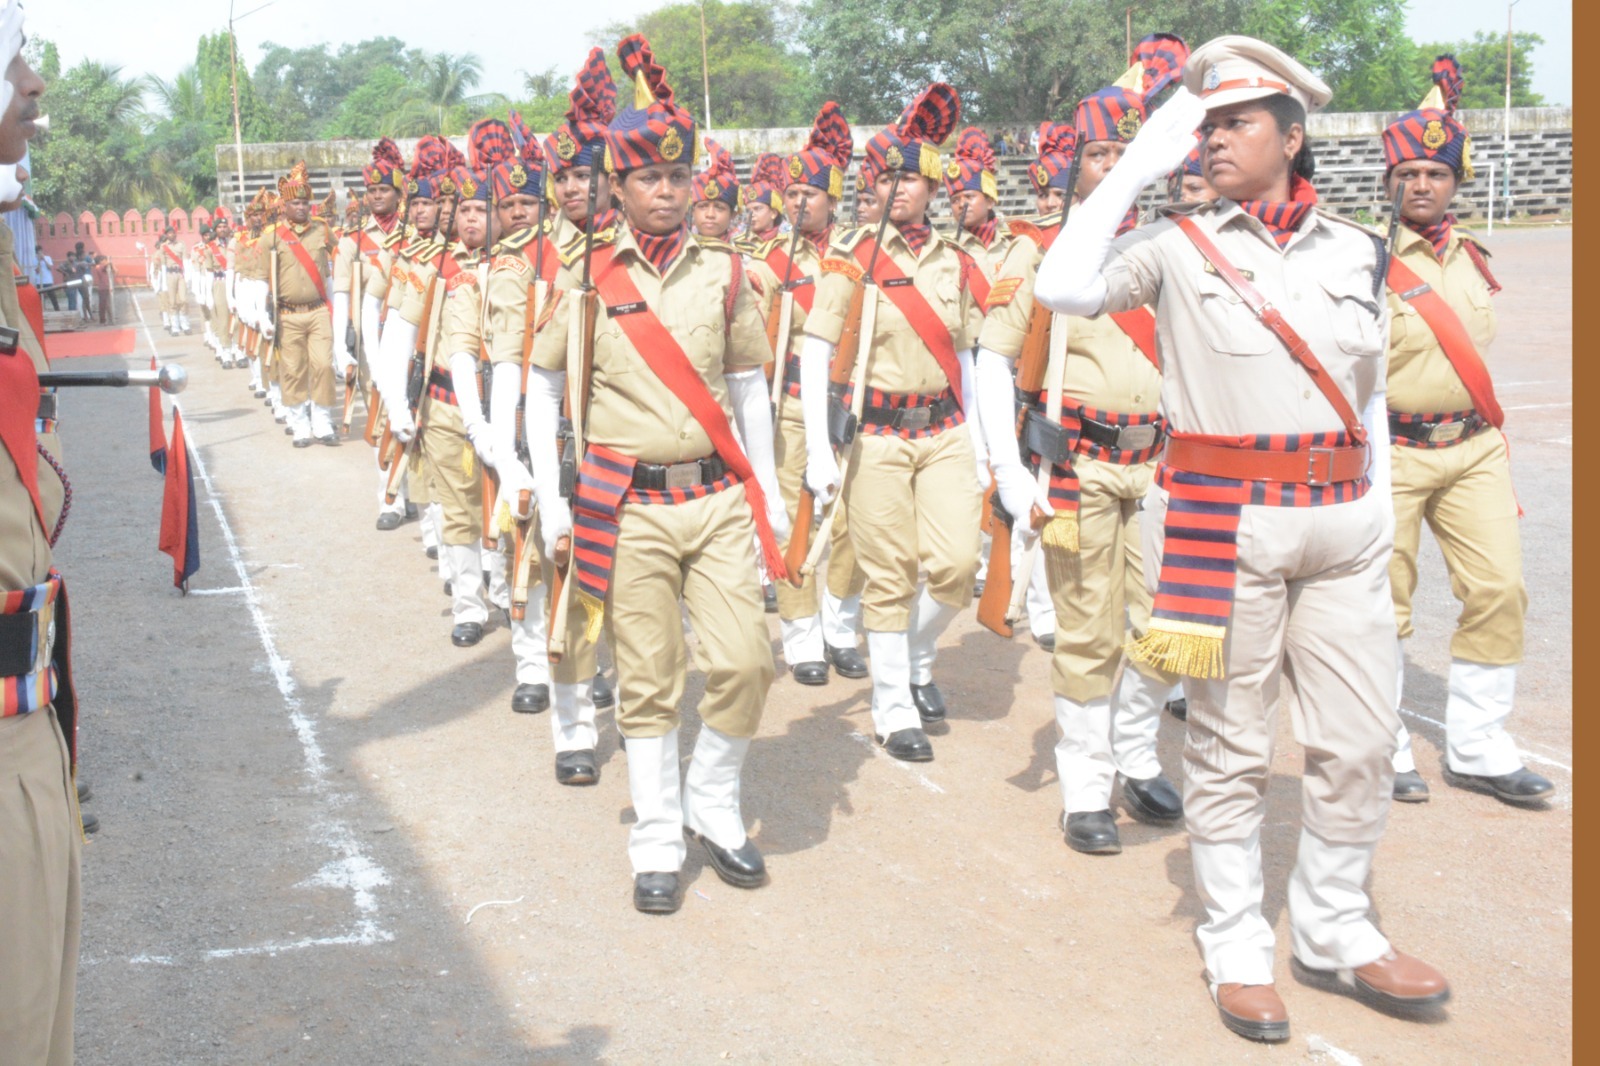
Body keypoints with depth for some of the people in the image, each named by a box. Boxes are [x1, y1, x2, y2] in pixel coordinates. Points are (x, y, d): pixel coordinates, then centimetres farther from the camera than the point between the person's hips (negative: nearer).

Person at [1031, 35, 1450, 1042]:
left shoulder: (1355, 250, 11)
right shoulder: (1178, 245, 0)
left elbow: (1369, 394, 17)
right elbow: (1062, 288, -17)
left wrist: (1379, 507, 11)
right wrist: (1135, 167, -11)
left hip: (1345, 522, 4)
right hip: (1225, 521, -4)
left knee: (1361, 742, 8)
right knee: (1232, 744, 5)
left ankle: (1334, 932, 27)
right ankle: (1238, 948, 20)